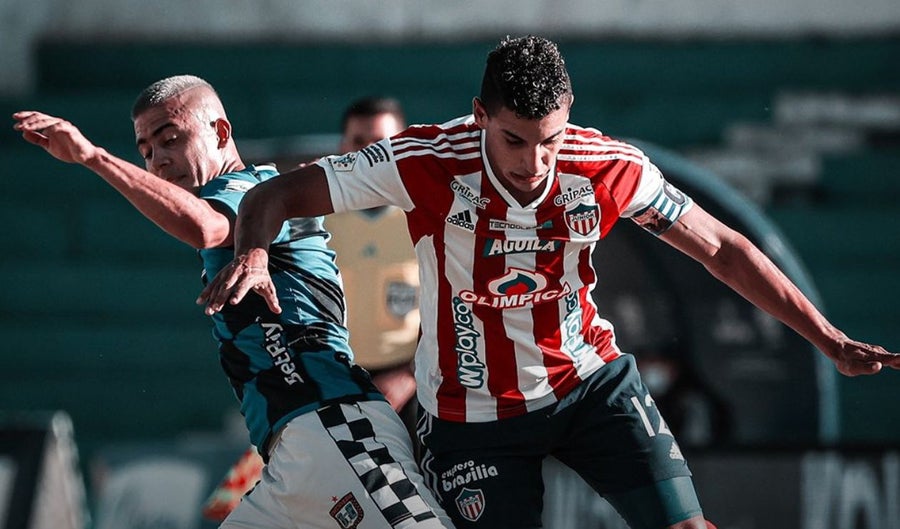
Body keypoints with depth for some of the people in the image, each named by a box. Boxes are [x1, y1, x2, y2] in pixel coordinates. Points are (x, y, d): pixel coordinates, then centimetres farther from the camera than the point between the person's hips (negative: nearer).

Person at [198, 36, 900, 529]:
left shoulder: (609, 169, -17)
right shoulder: (427, 163, -23)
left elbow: (721, 248, -4)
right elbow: (277, 195, -18)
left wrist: (831, 341, -4)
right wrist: (254, 252, -42)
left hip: (591, 378, 2)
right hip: (473, 412, -2)